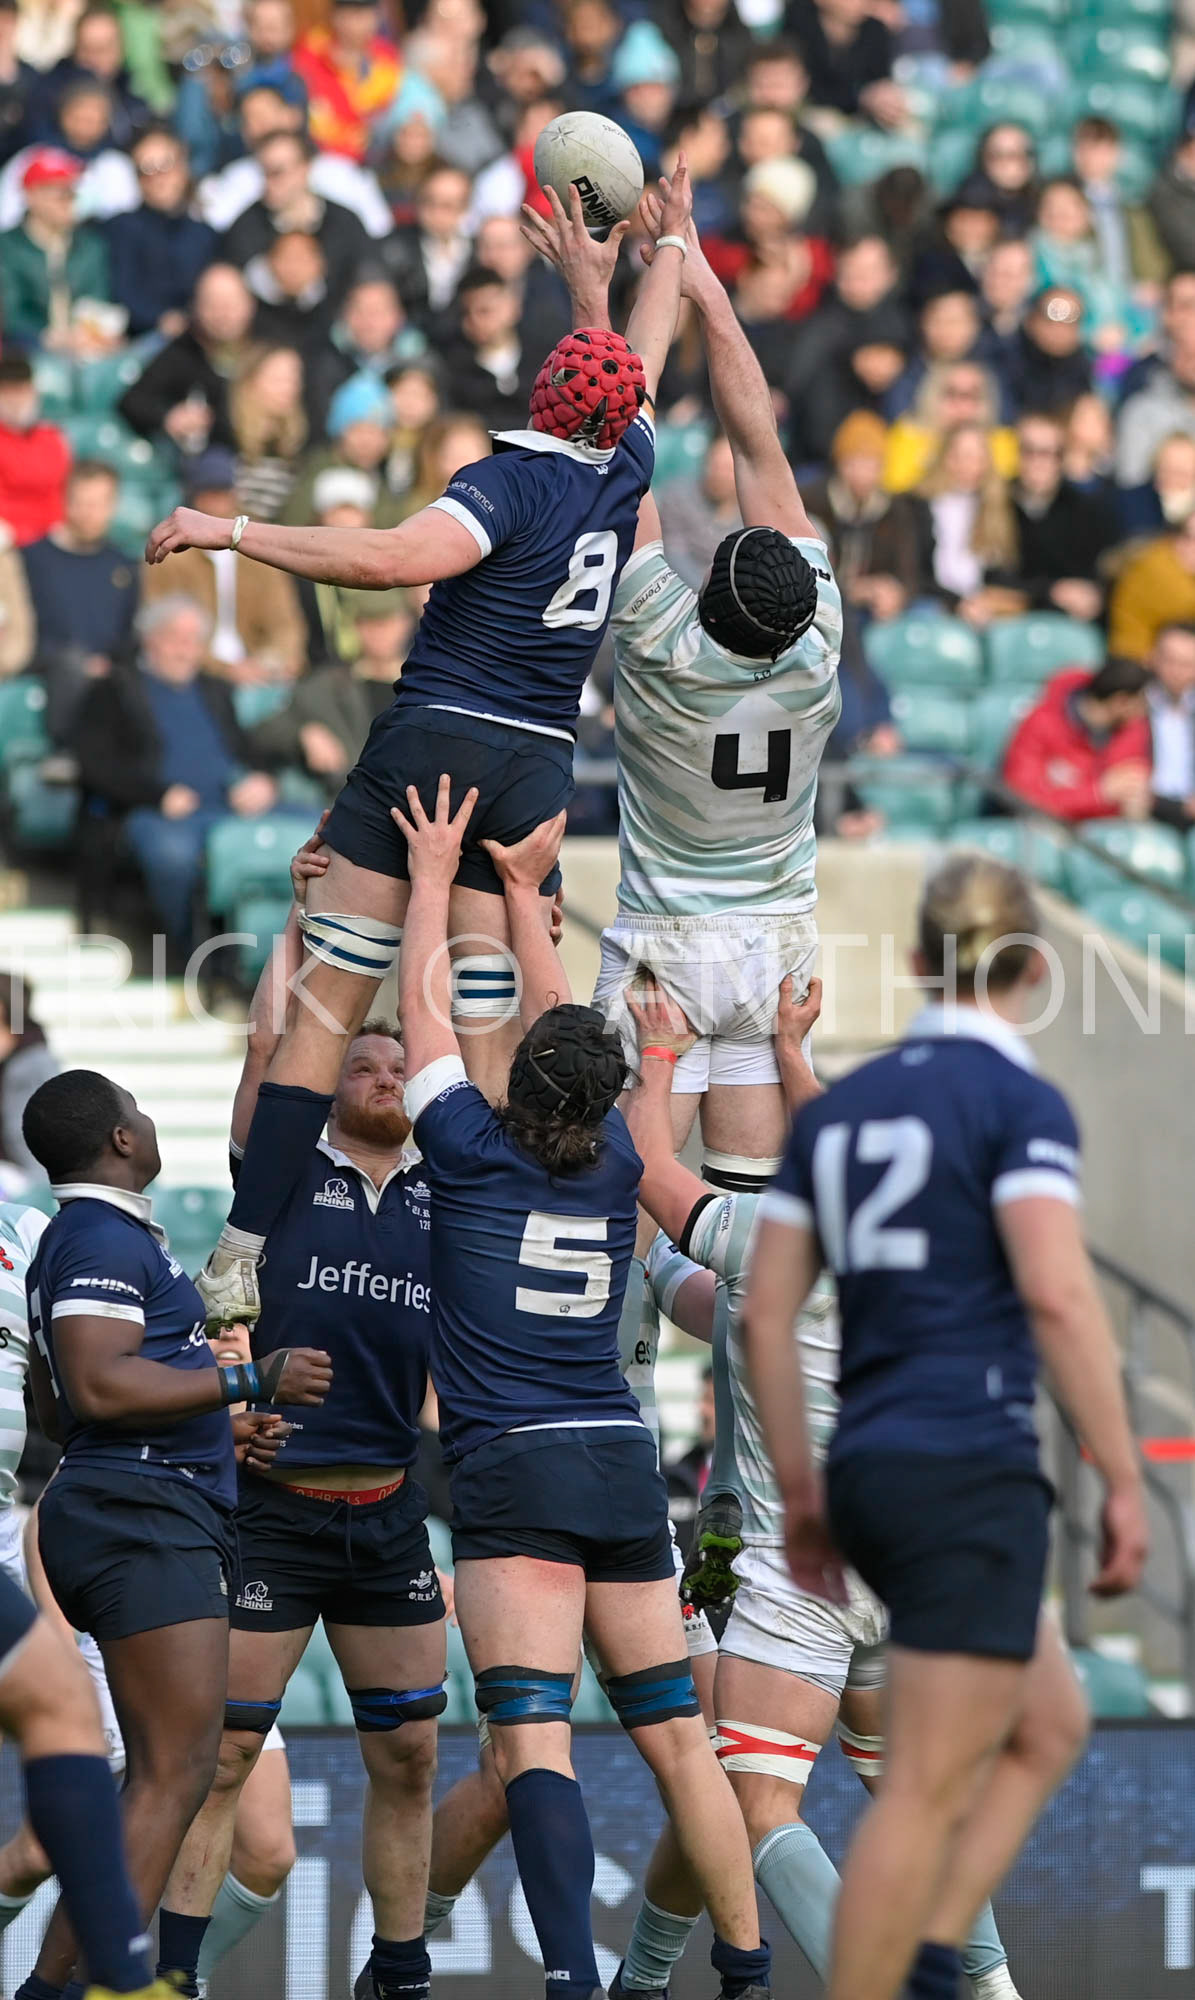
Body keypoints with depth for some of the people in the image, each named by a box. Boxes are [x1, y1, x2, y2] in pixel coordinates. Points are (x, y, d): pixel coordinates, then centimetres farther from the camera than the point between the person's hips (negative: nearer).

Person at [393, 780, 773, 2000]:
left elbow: (425, 1012, 11)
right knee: (674, 1736, 9)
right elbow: (565, 1028, 24)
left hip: (510, 1471, -5)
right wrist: (524, 889, 34)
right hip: (623, 1465, 5)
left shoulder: (474, 1155, -1)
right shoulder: (616, 1167, 9)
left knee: (532, 1740, -15)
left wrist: (436, 875, 24)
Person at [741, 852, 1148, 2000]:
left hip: (871, 1472, 8)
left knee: (1049, 1726, 20)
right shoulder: (1018, 1101, -7)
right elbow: (1057, 1296, -18)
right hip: (973, 1474, -8)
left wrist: (801, 1495, 17)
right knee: (926, 1792, -5)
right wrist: (1122, 1482, -14)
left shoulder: (836, 1109, 12)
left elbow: (764, 1315, 11)